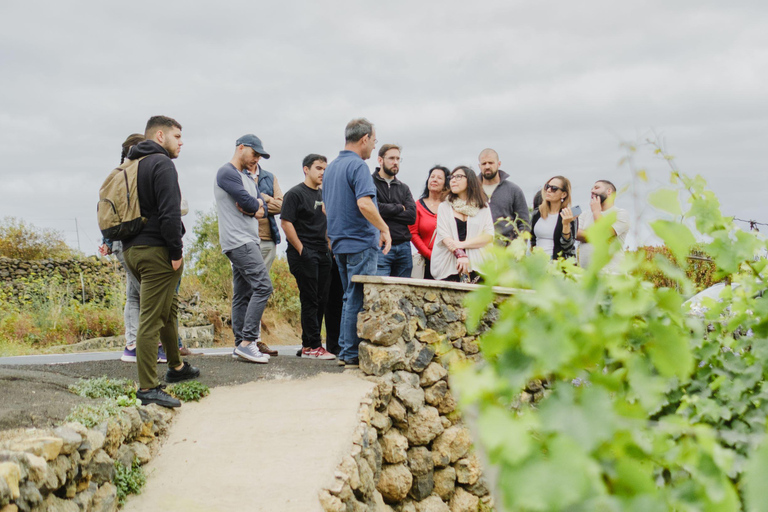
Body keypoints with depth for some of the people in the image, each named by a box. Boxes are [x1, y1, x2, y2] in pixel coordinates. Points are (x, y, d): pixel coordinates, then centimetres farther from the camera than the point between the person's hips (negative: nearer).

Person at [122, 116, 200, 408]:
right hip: (156, 251, -10)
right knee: (151, 319, -10)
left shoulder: (130, 166, 19)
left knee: (169, 309, 24)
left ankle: (176, 367, 37)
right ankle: (148, 388, -9)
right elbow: (169, 212, -21)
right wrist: (176, 251, -15)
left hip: (132, 249, 10)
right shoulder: (161, 163, -11)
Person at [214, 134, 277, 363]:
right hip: (239, 241, -10)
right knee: (263, 286, -16)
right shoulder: (227, 172, -7)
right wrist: (255, 204, 4)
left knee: (243, 294, 8)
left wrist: (253, 205, -8)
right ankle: (248, 341, -17)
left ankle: (241, 344, 10)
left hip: (247, 241, 10)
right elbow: (248, 202, -17)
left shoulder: (247, 177, 23)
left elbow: (261, 207, 13)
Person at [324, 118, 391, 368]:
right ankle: (353, 354, -1)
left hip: (340, 243, 9)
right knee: (359, 299, -4)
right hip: (361, 243, -9)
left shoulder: (331, 167, 15)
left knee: (351, 297, 15)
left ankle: (345, 351, 18)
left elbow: (326, 207, 22)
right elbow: (364, 204, -26)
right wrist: (384, 229, -15)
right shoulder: (358, 166, -14)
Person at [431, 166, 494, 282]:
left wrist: (462, 244, -10)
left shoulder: (483, 207, 14)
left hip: (476, 267, 0)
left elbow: (489, 236, 1)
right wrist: (460, 254, -17)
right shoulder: (444, 206, 14)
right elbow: (444, 235, 0)